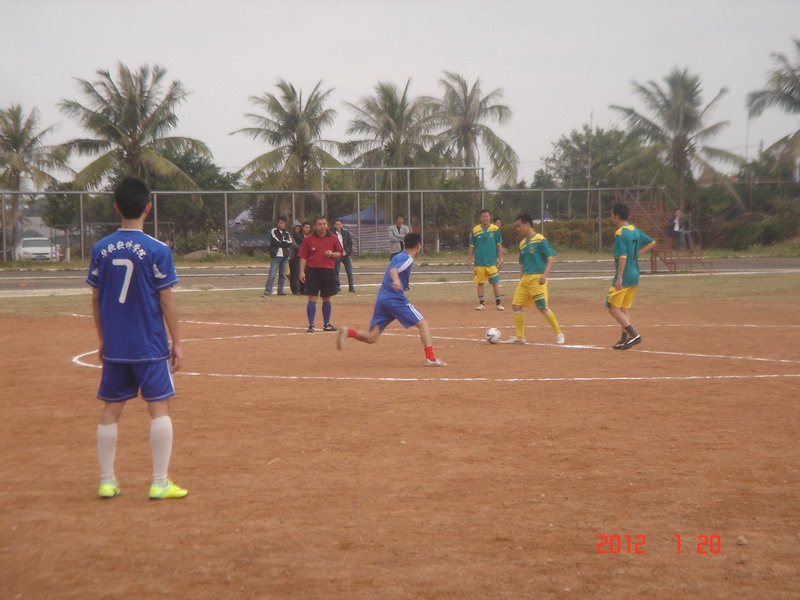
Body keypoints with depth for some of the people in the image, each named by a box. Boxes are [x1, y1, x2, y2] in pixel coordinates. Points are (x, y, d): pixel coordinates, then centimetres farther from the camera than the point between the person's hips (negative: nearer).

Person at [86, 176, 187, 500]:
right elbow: (166, 301, -9)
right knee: (159, 408, 2)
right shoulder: (157, 250, -10)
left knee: (111, 410, 11)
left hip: (114, 345, 4)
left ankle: (107, 481, 14)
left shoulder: (101, 249, 1)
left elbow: (95, 299, 6)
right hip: (150, 346, -4)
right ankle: (160, 483, 1)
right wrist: (176, 342, -2)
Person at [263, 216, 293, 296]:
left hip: (284, 256, 5)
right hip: (276, 256, -5)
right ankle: (267, 291, -11)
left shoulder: (287, 233, 14)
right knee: (272, 274, -10)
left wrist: (280, 242, -10)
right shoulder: (273, 231, 2)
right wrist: (284, 244, -3)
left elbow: (290, 243, -2)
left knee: (283, 275, 8)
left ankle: (280, 290, 16)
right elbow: (275, 242, -12)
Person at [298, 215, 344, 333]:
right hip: (312, 271, -2)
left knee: (327, 299, 10)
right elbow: (303, 257, 1)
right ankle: (311, 325, -3)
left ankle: (326, 324, 20)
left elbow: (340, 253, 11)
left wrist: (332, 254, -10)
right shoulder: (308, 239, 1)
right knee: (312, 298, -6)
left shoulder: (333, 238, 6)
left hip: (328, 271, 2)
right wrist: (302, 271, -6)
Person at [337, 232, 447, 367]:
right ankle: (430, 358, -13)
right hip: (395, 298, -8)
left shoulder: (399, 256, 23)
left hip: (381, 298, 8)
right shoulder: (407, 259, -4)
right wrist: (396, 280, -42)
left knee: (371, 337, 3)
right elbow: (394, 270, -22)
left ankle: (348, 332, -19)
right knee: (423, 324, -1)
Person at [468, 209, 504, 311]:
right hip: (479, 261, 2)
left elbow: (499, 245, 4)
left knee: (495, 282, -3)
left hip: (492, 261, -2)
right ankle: (481, 303, 14)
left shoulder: (495, 229, 0)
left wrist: (499, 258, 0)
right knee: (480, 282, 6)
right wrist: (470, 259, 5)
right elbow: (472, 246, 9)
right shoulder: (475, 230, 4)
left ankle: (498, 303, 4)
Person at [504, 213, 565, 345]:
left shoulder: (540, 240, -8)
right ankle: (520, 337, 9)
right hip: (525, 279, 8)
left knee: (543, 308, -8)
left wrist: (545, 274, -22)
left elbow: (550, 258, -11)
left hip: (537, 279, -8)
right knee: (516, 305, 1)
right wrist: (521, 279, 20)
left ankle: (559, 334, 6)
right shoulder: (522, 243, 14)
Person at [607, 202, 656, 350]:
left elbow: (622, 257, -22)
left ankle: (634, 335, -13)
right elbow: (651, 243, 21)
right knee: (625, 308, 15)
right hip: (635, 276, 9)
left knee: (613, 307, -3)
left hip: (624, 276, -9)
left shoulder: (620, 234, -16)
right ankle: (624, 340, 14)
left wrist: (619, 278, -22)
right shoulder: (636, 231, 10)